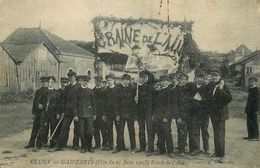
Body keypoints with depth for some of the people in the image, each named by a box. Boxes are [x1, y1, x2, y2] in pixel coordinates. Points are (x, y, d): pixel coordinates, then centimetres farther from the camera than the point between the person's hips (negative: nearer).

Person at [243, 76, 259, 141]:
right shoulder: (250, 90, 15)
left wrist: (256, 110, -21)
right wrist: (247, 109, 20)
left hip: (253, 110, -9)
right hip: (249, 110, 9)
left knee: (254, 123, -3)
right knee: (249, 123, 13)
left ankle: (256, 137, 4)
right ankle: (250, 135, 21)